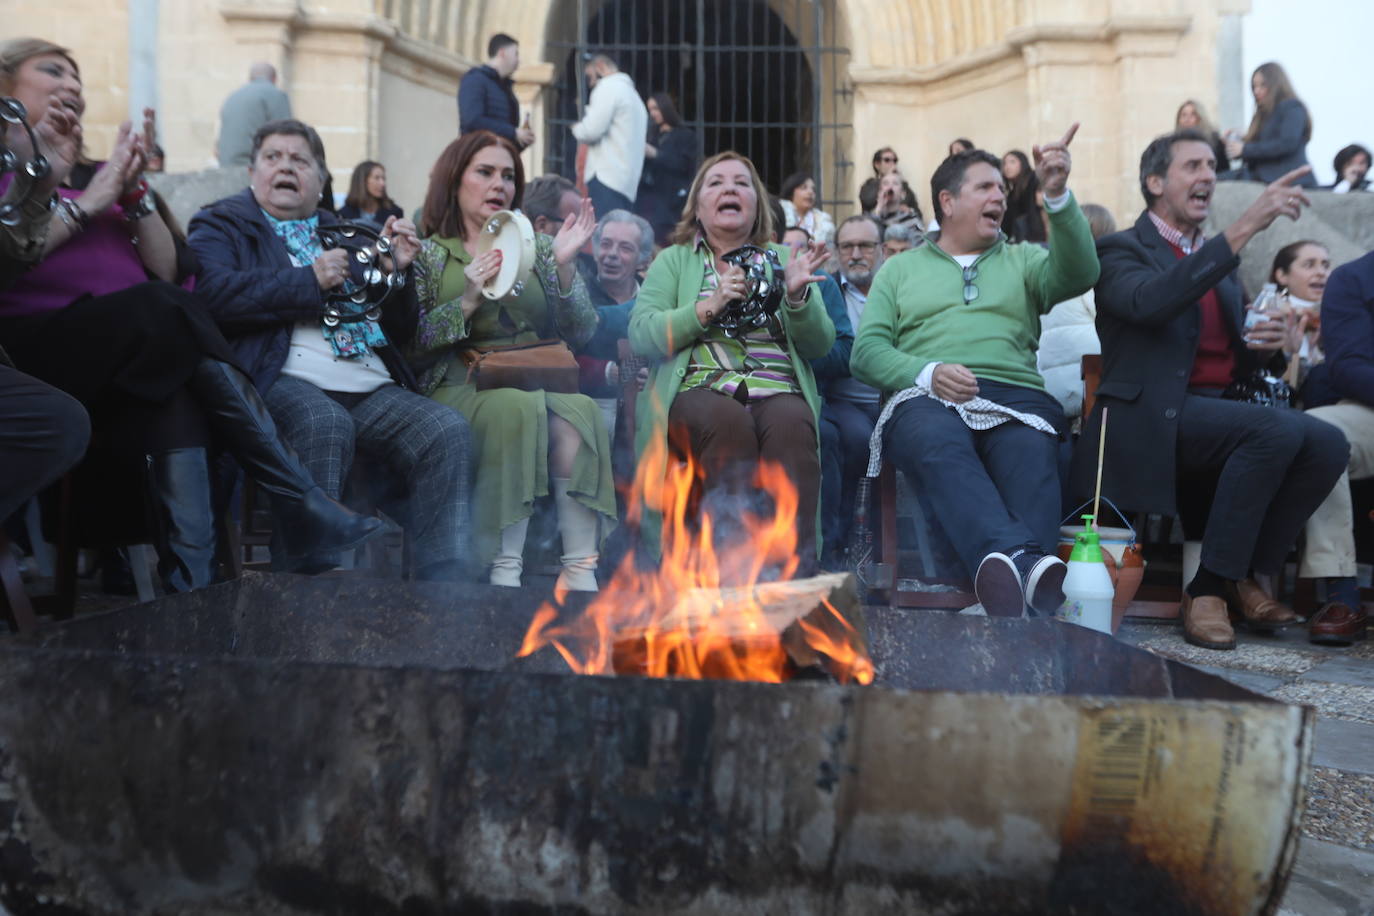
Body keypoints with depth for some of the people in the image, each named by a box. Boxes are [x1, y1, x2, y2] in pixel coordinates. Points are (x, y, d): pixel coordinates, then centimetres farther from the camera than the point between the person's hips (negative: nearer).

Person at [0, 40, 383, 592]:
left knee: (178, 384, -29)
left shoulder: (92, 175, 27)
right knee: (165, 311, -30)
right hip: (48, 345, -4)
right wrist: (86, 206, -6)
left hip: (142, 344, 5)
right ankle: (308, 512, -35)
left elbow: (170, 271, 15)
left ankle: (192, 578, -40)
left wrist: (135, 193, 2)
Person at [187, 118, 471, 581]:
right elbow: (214, 294, -7)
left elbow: (400, 333, 26)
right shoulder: (220, 225, 17)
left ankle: (443, 583, -18)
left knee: (447, 429, -20)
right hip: (285, 381, -4)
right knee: (324, 421, -36)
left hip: (374, 391, 5)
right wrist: (310, 280, -5)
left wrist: (397, 271, 9)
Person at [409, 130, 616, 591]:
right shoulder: (428, 254, 11)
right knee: (518, 405, -34)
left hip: (541, 380, 3)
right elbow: (410, 346, -2)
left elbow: (581, 333, 9)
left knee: (577, 409, -30)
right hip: (460, 387, -2)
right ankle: (505, 568, -32)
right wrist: (466, 302, -12)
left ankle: (580, 567, -33)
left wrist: (564, 267, -4)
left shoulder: (537, 246, 19)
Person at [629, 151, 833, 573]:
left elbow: (820, 345, 11)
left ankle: (796, 566, -36)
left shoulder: (782, 259, 23)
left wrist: (798, 296, -7)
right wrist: (709, 306, -10)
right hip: (699, 387, -1)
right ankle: (735, 565, -34)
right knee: (728, 420, -35)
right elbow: (641, 335, 2)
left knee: (791, 423, -33)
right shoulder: (674, 260, 19)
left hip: (776, 389, 1)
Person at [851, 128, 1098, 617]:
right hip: (926, 398, -2)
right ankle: (1024, 562, -60)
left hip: (1014, 395, 2)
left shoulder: (1022, 261, 30)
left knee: (1031, 452, -35)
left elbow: (1078, 273, 6)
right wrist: (927, 372, -9)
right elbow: (866, 351, 11)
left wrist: (1057, 195, -7)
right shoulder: (899, 269, 26)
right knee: (943, 448, -39)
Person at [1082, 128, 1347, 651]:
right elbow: (1151, 303, -23)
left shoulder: (1220, 264, 25)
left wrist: (1259, 348, 1)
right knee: (1276, 429, -30)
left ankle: (1246, 576, -5)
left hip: (1217, 412, 7)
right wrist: (1245, 227, -26)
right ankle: (1207, 589, -19)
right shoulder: (1122, 251, 2)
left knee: (1326, 442, -18)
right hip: (1151, 420, -7)